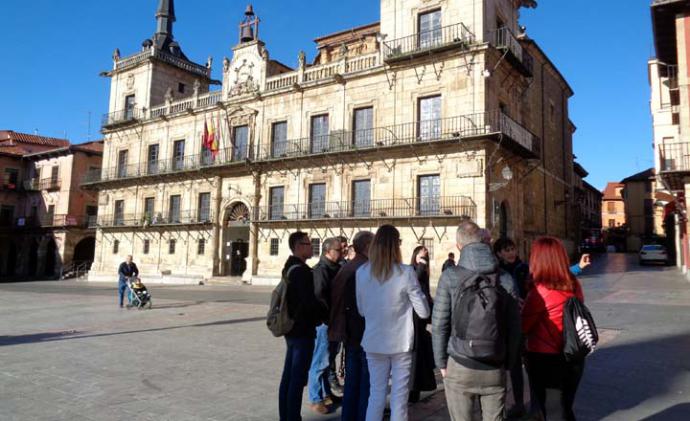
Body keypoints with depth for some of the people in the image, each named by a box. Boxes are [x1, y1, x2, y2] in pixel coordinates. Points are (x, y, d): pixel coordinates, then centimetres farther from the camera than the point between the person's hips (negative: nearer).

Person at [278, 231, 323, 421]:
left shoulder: (289, 268, 12)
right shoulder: (301, 270, -18)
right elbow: (309, 302, -24)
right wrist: (323, 315, -5)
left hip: (291, 328, 10)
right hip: (303, 330, -10)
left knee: (288, 376, 15)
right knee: (298, 379, -2)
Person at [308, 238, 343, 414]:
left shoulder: (336, 268, 11)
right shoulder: (321, 269, -16)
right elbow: (320, 295, -24)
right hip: (324, 321, -9)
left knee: (327, 360, 19)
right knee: (320, 361, 1)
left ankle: (325, 394, 31)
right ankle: (316, 399, 13)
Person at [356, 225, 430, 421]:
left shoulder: (362, 272, -5)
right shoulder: (405, 273, -14)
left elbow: (361, 310, 6)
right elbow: (424, 312, -9)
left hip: (373, 342, 3)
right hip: (401, 343, -3)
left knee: (376, 394, 14)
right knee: (399, 396, 9)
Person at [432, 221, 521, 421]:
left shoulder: (450, 277, -9)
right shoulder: (506, 279, 0)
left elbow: (439, 325, -7)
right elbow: (514, 326, 5)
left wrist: (441, 362, 4)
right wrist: (508, 363, 16)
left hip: (460, 367, -2)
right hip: (496, 369, 3)